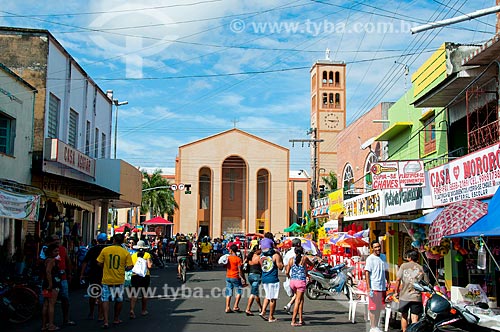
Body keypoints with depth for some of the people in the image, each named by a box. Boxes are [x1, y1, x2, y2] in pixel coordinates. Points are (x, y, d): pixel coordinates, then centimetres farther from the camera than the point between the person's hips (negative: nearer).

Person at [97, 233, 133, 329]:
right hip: (119, 280, 1)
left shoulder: (105, 250, -5)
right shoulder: (125, 252, -6)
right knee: (119, 300, 18)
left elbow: (99, 263, -1)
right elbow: (130, 266, -6)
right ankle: (116, 319, 28)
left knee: (105, 300, 5)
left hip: (107, 279, -1)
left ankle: (106, 321, -4)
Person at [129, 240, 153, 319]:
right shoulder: (147, 255, -3)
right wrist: (151, 262, 9)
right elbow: (149, 266, -11)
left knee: (134, 295, -2)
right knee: (144, 294, 15)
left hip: (135, 276, 1)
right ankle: (144, 310, 24)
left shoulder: (133, 255, 3)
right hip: (145, 276, -1)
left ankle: (132, 310, -18)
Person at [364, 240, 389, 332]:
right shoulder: (370, 258, -7)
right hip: (374, 287, -6)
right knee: (373, 308, -1)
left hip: (382, 287, 6)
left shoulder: (383, 257, 11)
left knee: (379, 308, 12)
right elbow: (367, 273, -11)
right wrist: (368, 288, -16)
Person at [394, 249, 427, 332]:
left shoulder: (404, 266, 0)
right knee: (415, 319, 0)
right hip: (416, 297, 1)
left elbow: (398, 279, -5)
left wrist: (396, 292, 4)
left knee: (404, 316, 16)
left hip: (404, 296, -1)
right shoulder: (421, 268, 5)